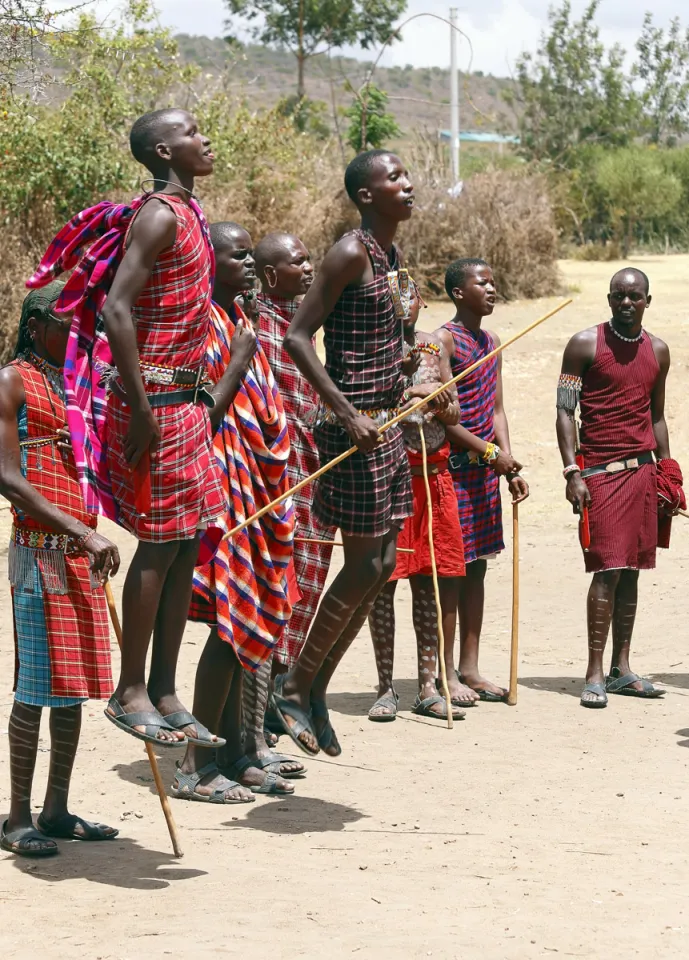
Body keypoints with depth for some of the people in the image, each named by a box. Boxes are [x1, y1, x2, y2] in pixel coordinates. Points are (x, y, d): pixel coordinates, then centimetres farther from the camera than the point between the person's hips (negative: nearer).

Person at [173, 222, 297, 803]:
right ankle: (197, 767, -3)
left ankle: (234, 754, 18)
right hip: (222, 489, -9)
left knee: (242, 624, 11)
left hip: (252, 492, 9)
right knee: (233, 624, -9)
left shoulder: (237, 320, 16)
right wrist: (240, 364, -19)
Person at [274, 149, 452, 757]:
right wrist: (348, 414, -24)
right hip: (355, 428, -9)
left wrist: (405, 390, 24)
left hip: (383, 422, 9)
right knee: (365, 565, -6)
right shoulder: (351, 254, -14)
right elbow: (298, 337, -20)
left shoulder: (388, 255, 14)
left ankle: (315, 691, 19)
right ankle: (295, 688, 7)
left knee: (380, 564, 10)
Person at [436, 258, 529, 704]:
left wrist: (510, 468, 6)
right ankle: (447, 673, 2)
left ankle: (470, 668, 17)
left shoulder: (492, 342, 15)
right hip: (453, 466, -8)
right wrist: (491, 452, -14)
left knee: (477, 566, 10)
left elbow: (496, 409, 15)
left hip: (485, 470, 8)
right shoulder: (444, 340, -11)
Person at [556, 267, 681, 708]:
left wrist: (667, 473, 15)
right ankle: (595, 674, -9)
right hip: (600, 469, -5)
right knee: (608, 568, -11)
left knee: (632, 568, 5)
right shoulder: (585, 344, -4)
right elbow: (565, 410, -5)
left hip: (643, 469, 5)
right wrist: (572, 472, -13)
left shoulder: (658, 351, 12)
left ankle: (621, 668, 11)